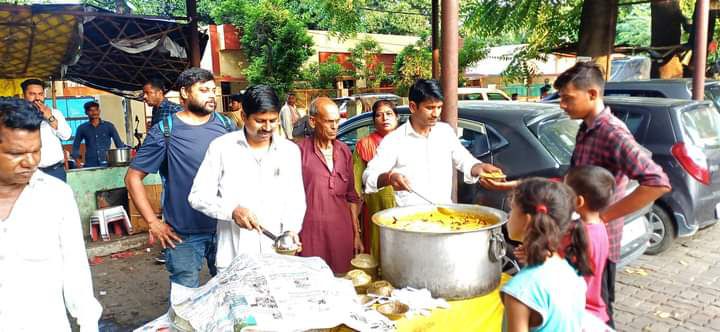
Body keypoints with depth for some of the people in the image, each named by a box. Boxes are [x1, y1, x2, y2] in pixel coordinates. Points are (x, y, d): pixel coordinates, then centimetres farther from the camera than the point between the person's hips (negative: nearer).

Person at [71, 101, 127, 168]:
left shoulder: (109, 126, 9)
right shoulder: (82, 128, 11)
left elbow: (119, 143, 9)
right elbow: (75, 146, 17)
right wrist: (77, 161, 3)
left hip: (107, 163, 0)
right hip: (90, 165, 0)